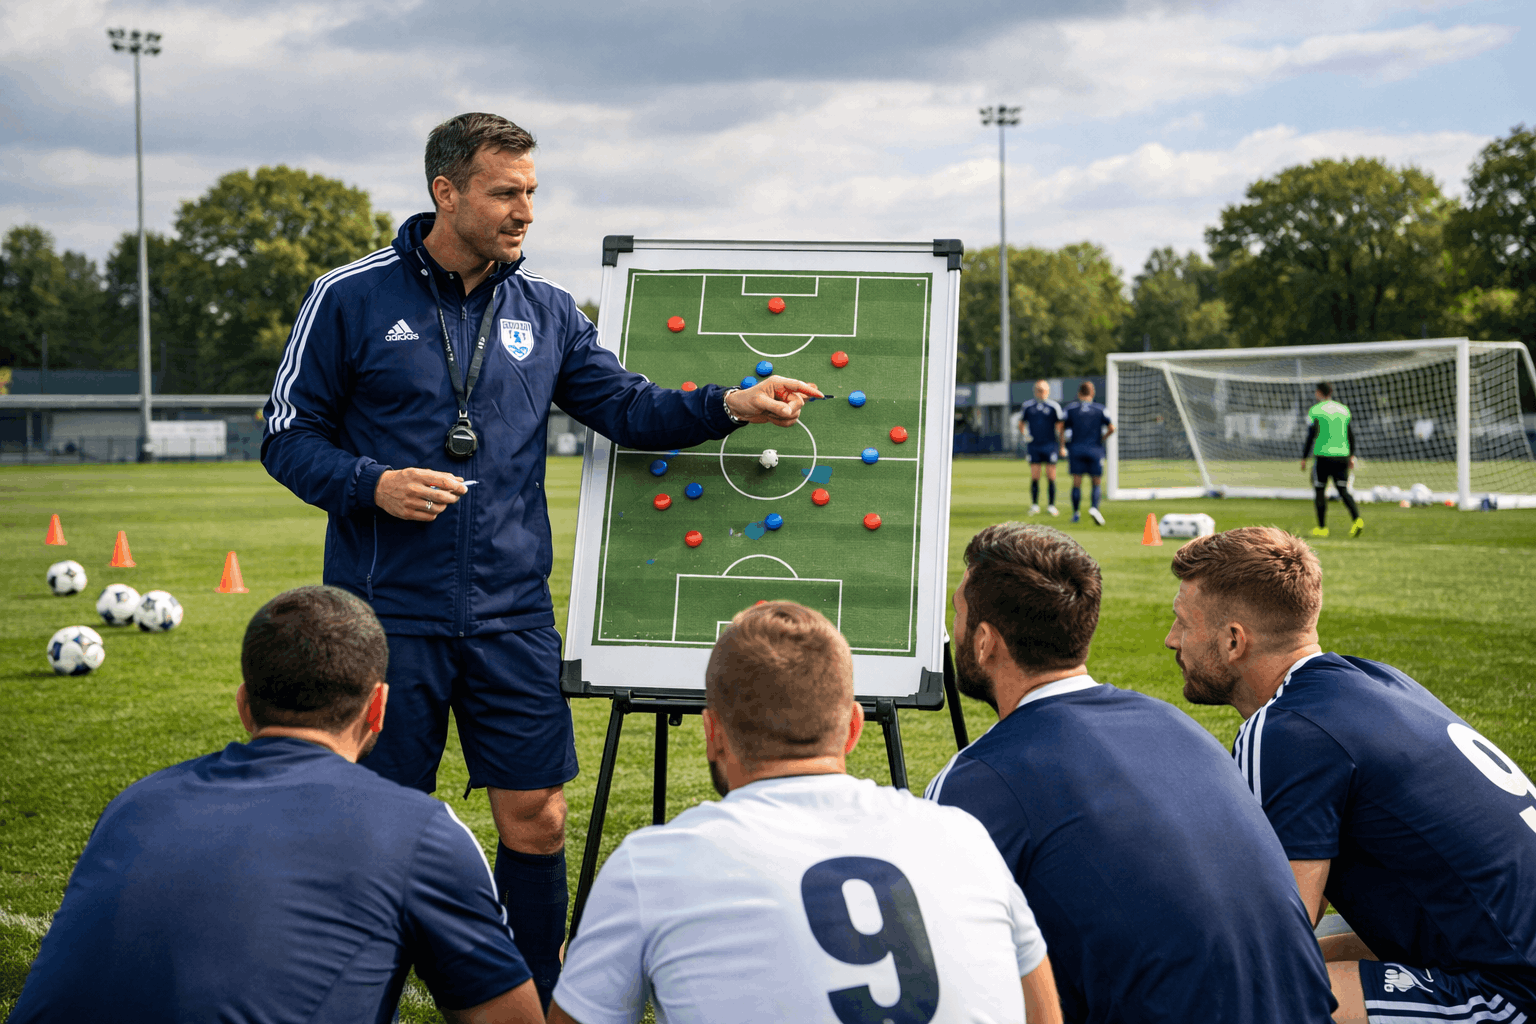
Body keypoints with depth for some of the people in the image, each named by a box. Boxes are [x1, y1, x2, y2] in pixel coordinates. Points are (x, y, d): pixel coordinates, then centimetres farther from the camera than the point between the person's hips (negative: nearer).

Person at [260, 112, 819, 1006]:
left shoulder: (546, 311, 8)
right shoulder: (352, 298, -3)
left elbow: (628, 408, 7)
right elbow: (289, 436, 0)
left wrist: (732, 405, -9)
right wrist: (370, 485, -18)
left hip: (512, 615, 3)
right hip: (388, 615, -3)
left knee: (538, 821, 3)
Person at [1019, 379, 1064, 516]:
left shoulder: (1054, 407, 2)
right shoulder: (1027, 406, 7)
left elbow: (1060, 426, 4)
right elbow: (1021, 424, 16)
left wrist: (1061, 445, -6)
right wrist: (1024, 435, -3)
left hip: (1050, 445, -1)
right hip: (1034, 446, 1)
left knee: (1051, 477, -1)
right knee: (1034, 477, -2)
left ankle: (1051, 505, 8)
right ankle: (1034, 505, 7)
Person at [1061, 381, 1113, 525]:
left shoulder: (1070, 408, 4)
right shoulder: (1101, 409, 2)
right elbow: (1111, 428, -5)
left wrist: (1062, 447, 9)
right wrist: (1102, 439, 12)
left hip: (1075, 449, 1)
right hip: (1095, 449, -1)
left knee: (1077, 482, 5)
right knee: (1096, 483, 6)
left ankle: (1075, 514, 7)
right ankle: (1094, 507, -16)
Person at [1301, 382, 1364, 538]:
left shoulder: (1314, 411, -4)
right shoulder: (1343, 409, 12)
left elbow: (1310, 436, -8)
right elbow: (1351, 434, 14)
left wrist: (1304, 458, -2)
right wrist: (1351, 456, 22)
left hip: (1323, 456, -4)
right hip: (1342, 455, 4)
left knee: (1319, 491, 7)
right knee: (1343, 490, 5)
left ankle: (1322, 527, 9)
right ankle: (1357, 519, -16)